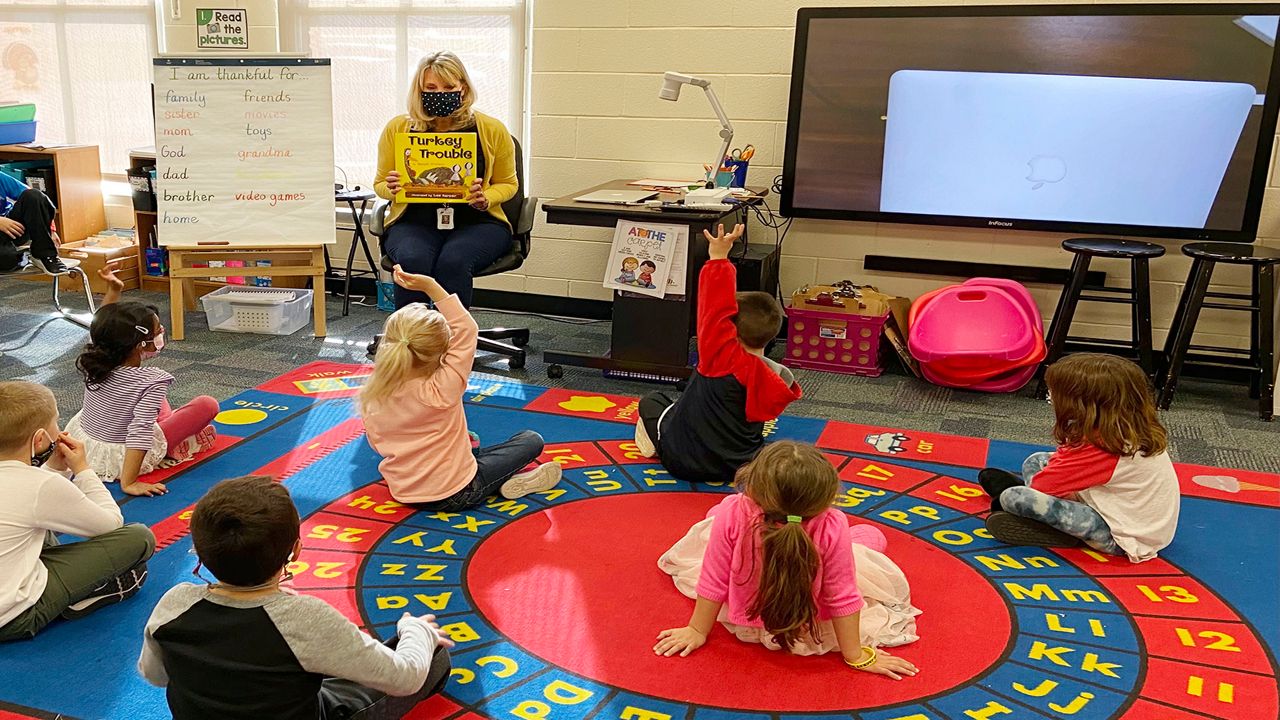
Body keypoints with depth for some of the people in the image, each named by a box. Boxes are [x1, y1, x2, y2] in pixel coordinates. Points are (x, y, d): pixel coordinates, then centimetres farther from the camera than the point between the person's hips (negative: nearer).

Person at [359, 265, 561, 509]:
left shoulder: (372, 399, -10)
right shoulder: (441, 391, -24)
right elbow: (466, 329, -20)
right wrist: (431, 287, -21)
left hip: (403, 492, 6)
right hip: (454, 495, -5)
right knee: (531, 440, 5)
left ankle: (502, 480, 13)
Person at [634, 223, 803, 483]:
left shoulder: (724, 357, -30)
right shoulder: (781, 379, -11)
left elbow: (716, 309, -34)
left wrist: (719, 258, -31)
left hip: (685, 463, -5)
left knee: (652, 401, 21)